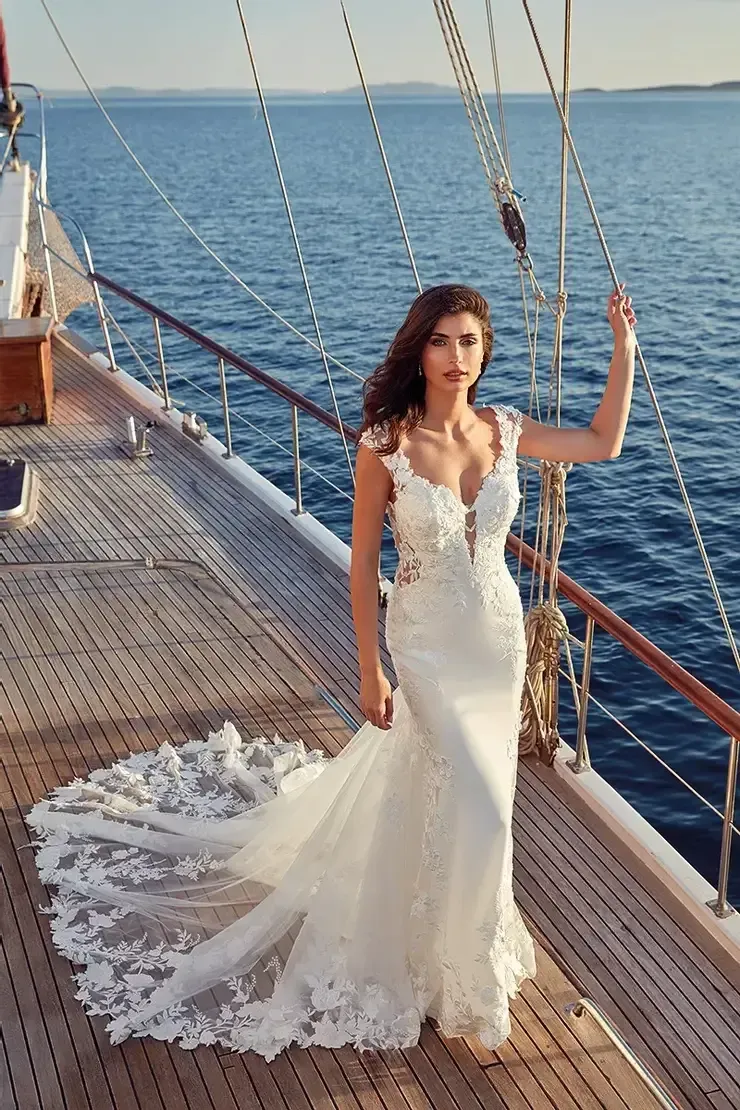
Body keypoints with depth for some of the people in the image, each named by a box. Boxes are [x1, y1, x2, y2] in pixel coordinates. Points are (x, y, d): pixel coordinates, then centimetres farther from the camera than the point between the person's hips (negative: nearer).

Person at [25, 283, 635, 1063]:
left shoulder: (505, 431, -7)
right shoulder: (385, 445, -18)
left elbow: (604, 443, 5)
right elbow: (363, 563, -11)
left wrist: (624, 350, -4)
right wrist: (369, 671, -8)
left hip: (501, 637, 4)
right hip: (428, 642, -4)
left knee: (425, 780, 22)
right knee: (478, 810, -6)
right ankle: (465, 976, 17)